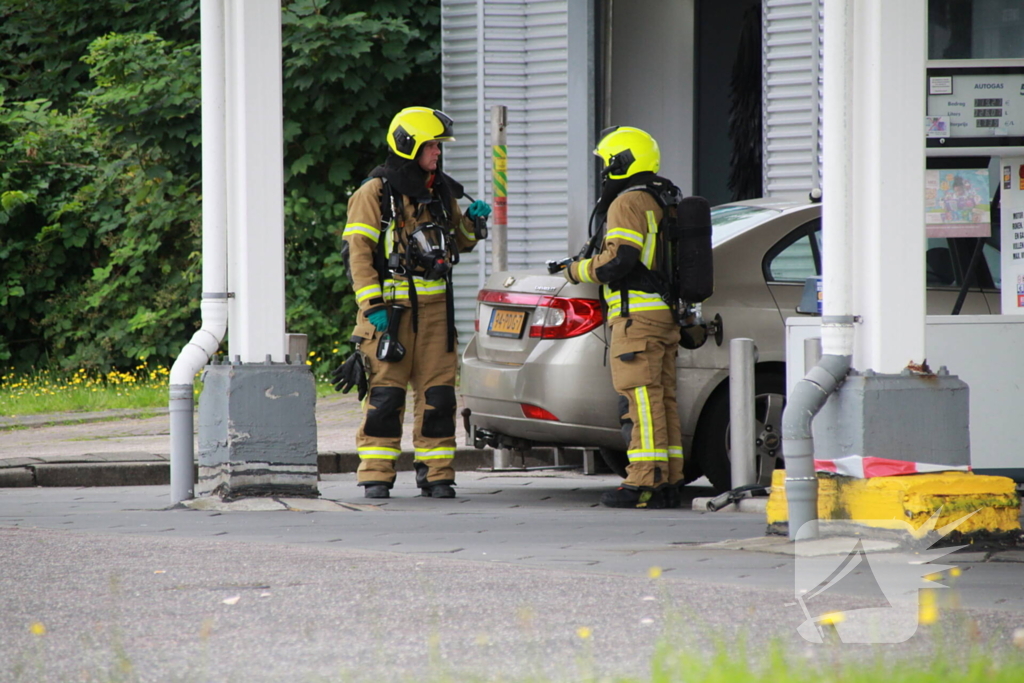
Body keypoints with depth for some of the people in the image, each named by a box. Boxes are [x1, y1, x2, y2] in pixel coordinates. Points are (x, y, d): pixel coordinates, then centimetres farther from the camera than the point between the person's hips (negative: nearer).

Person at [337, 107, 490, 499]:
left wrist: (472, 221, 3)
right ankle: (375, 476, -2)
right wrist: (372, 304, -17)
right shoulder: (375, 193, -4)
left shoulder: (440, 191, 15)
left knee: (438, 391, 3)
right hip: (390, 306, -6)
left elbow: (460, 242, 26)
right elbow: (357, 250, -9)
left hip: (434, 305, 6)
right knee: (385, 391, -6)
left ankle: (436, 474, 8)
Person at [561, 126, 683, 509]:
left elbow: (619, 261, -18)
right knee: (662, 398, 8)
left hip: (637, 315, -10)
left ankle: (645, 482, -17)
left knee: (640, 399, -12)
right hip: (664, 315, 10)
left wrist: (577, 271, -3)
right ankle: (668, 482, 7)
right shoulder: (660, 204, 20)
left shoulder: (628, 204, -10)